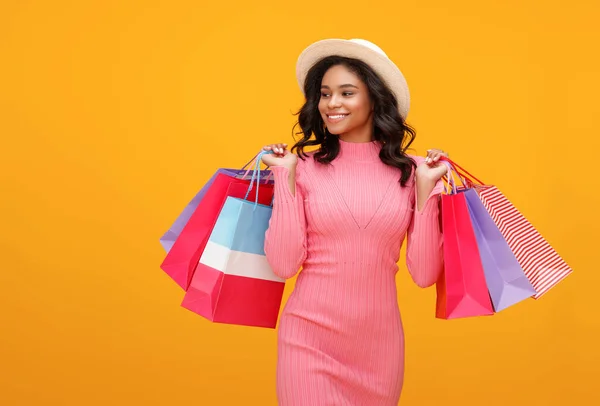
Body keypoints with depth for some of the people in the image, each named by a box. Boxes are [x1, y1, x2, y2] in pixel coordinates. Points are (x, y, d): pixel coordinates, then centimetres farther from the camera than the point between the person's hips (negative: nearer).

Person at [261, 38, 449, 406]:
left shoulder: (410, 171, -2)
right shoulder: (304, 168, -5)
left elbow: (425, 274, -4)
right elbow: (284, 264, -10)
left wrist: (425, 188, -10)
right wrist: (286, 177, -11)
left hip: (379, 342, 2)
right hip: (309, 339, -2)